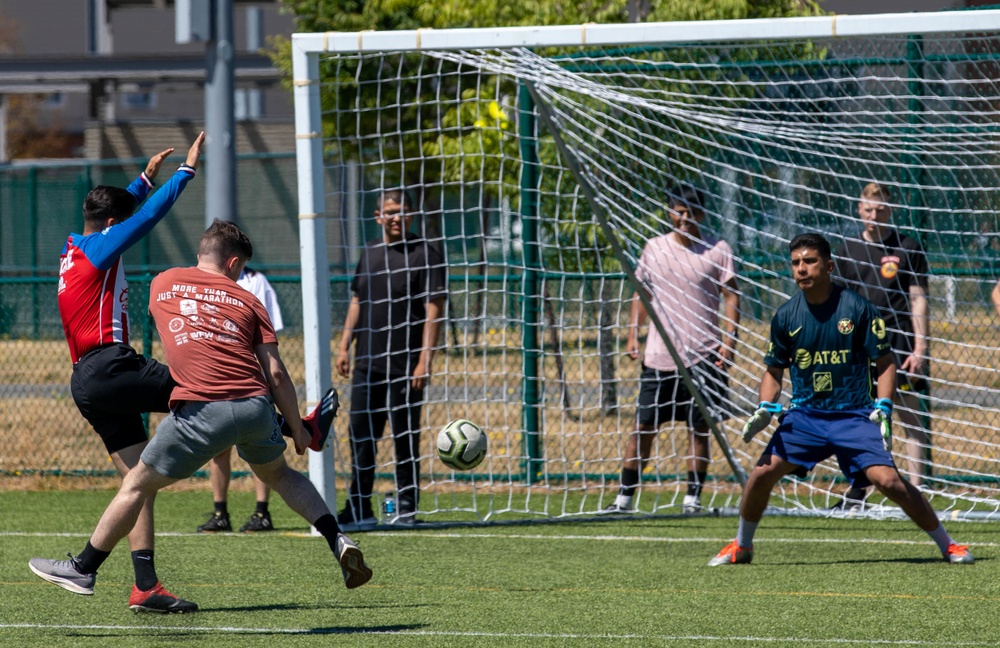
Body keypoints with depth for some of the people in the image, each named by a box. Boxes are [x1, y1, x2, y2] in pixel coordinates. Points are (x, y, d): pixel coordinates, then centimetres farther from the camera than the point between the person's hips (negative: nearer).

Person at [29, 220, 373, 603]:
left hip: (202, 409, -2)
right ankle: (337, 540, 17)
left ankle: (83, 569, 16)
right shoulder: (247, 300, 16)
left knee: (137, 485, 9)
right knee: (279, 474, 30)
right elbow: (276, 374, 9)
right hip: (256, 404, 3)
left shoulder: (163, 283, 18)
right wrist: (298, 429, 16)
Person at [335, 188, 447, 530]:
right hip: (367, 364, 6)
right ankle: (359, 510, 12)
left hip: (405, 366, -6)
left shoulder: (424, 255, -5)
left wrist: (425, 358, -15)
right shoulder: (370, 253, 15)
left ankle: (406, 509, 6)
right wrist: (345, 346, 14)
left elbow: (433, 310, -9)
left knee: (405, 439, -1)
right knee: (361, 436, 6)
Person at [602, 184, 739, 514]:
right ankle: (625, 497, 7)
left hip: (703, 355, -2)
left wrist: (729, 339, -10)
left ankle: (693, 497, 9)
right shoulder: (654, 248, 7)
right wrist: (633, 334, 8)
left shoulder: (717, 251, -1)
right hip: (659, 354, 2)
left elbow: (731, 296, 0)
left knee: (699, 428, 0)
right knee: (644, 426, 2)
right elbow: (642, 292, 16)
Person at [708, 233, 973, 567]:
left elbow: (885, 362, -3)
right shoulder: (786, 316, 0)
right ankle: (741, 546, 12)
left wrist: (883, 408, -15)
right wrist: (765, 409, -4)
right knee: (762, 472, -12)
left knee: (888, 480, -18)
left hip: (855, 415, -3)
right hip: (804, 416, 3)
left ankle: (948, 545, -2)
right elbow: (774, 370, 13)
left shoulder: (858, 308, -9)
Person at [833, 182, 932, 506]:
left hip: (899, 343, -4)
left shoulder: (907, 249, 0)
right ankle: (858, 490, 16)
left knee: (910, 417, -3)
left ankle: (915, 492, -2)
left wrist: (919, 349, -9)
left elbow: (918, 300, -2)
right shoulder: (847, 251, 10)